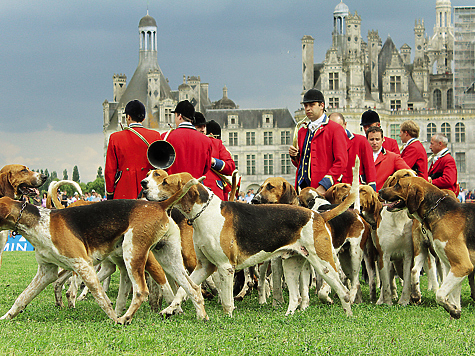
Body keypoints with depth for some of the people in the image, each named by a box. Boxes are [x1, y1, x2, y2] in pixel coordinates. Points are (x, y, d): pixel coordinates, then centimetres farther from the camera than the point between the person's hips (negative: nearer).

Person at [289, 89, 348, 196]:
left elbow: (341, 162, -9)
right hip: (302, 186, 5)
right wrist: (295, 156, 4)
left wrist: (323, 186, -16)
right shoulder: (302, 131, 20)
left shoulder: (336, 129, -1)